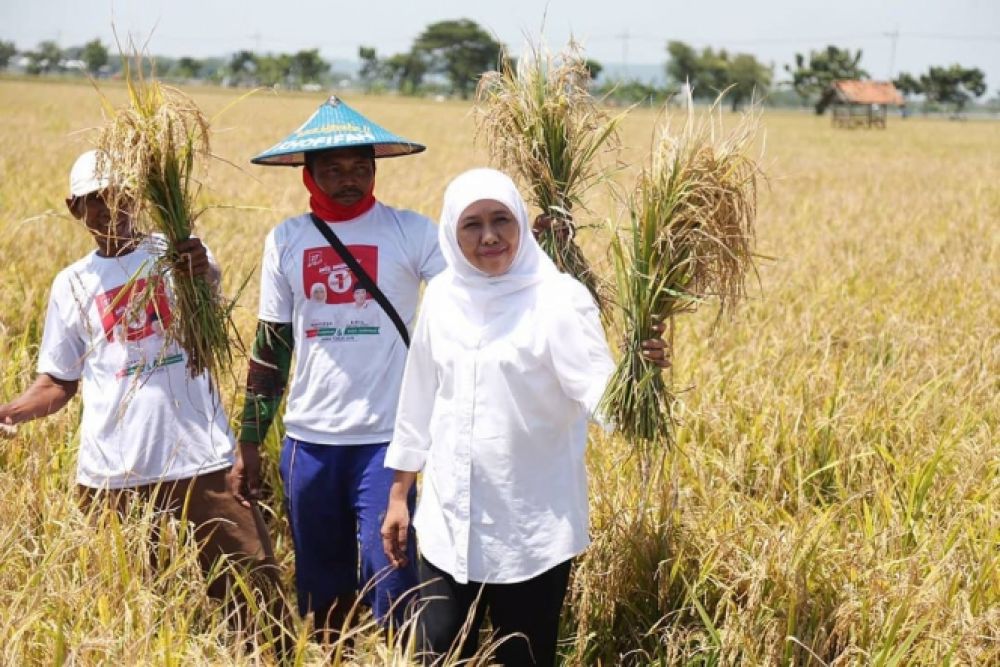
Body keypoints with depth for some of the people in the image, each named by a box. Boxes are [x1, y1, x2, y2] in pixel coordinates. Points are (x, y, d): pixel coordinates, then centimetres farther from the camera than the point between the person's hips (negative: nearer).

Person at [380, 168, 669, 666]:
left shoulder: (557, 298, -11)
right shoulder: (442, 295, 3)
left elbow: (602, 394, -20)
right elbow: (419, 400, 12)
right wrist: (398, 495, 14)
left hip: (532, 530, -4)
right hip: (448, 522, 4)